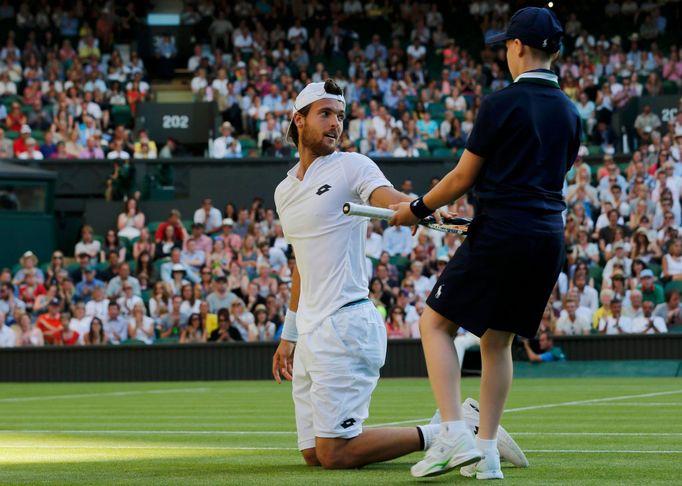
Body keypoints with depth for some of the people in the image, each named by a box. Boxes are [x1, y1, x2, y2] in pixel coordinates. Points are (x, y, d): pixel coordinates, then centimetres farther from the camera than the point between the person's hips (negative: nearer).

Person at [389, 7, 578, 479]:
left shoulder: (502, 103, -9)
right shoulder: (570, 113, 11)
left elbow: (463, 178, -6)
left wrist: (417, 209, 9)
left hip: (501, 232, -7)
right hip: (550, 236, 7)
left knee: (435, 322, 3)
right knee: (498, 340, 16)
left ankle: (455, 435, -11)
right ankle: (487, 453, 11)